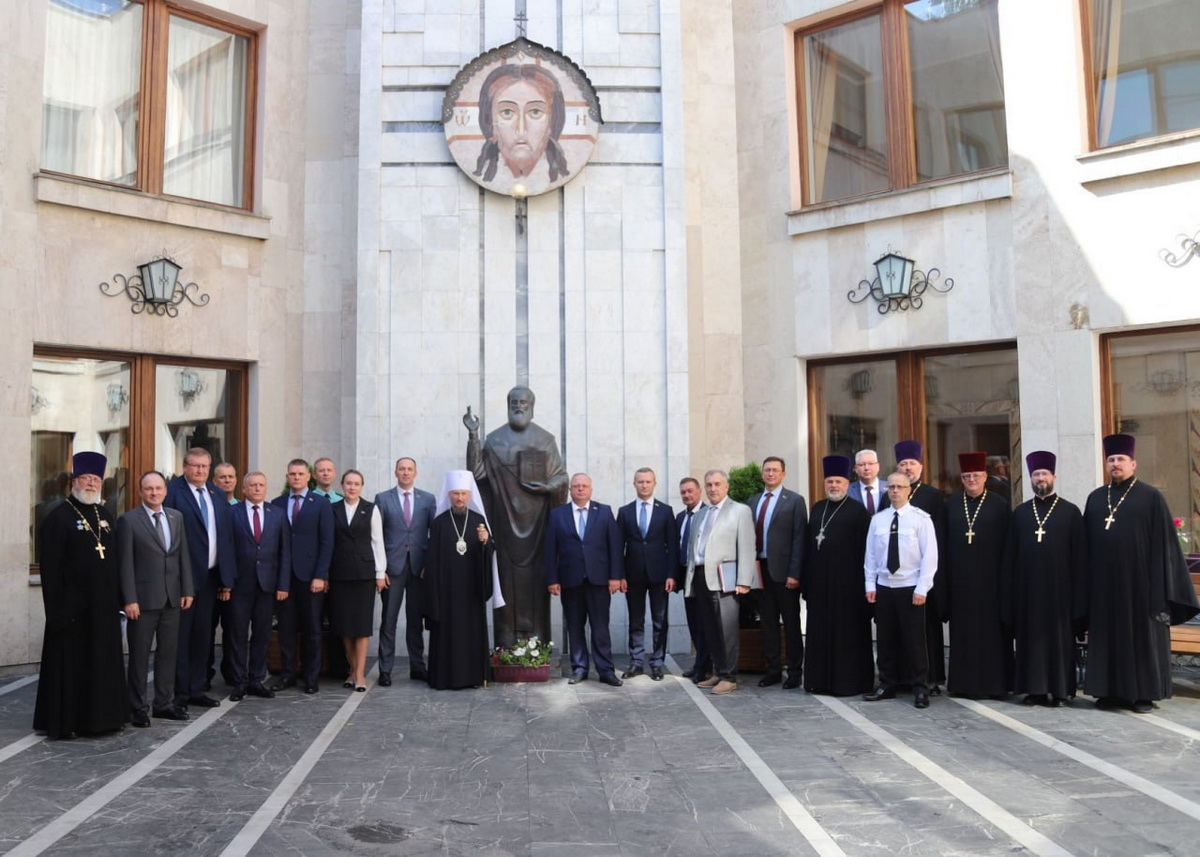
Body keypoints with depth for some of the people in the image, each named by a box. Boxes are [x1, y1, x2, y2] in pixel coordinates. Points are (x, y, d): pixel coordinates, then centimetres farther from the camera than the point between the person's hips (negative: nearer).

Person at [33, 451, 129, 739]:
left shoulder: (104, 515, 13)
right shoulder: (58, 516, -7)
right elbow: (50, 568, -11)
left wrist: (118, 597, 10)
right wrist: (56, 608, -15)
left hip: (104, 606, 6)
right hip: (73, 606, -6)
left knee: (103, 661, 12)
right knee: (71, 664, 2)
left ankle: (101, 715, 22)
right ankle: (64, 722, 12)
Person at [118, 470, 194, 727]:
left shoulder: (176, 517, 9)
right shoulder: (128, 520, -5)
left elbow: (183, 555, 10)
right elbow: (125, 563, -8)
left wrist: (187, 590, 4)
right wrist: (129, 599, -13)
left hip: (172, 597, 5)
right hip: (143, 598, -5)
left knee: (168, 653, 11)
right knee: (139, 656, 5)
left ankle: (164, 703, 21)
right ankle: (138, 708, 15)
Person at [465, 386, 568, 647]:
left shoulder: (545, 440, 7)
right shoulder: (494, 440, 6)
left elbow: (561, 476, 8)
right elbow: (477, 472, -4)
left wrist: (547, 487, -12)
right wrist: (473, 436, -11)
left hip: (536, 520, 0)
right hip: (506, 520, 0)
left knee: (535, 576, -1)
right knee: (507, 576, -2)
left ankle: (536, 642, 5)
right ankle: (506, 643, 2)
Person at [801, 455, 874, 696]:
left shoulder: (858, 510, -3)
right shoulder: (817, 509, 13)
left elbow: (864, 548, -7)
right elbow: (808, 545, 12)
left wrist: (861, 582, -11)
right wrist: (806, 580, 7)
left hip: (846, 582, -5)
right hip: (819, 581, 5)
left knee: (847, 633, 1)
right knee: (820, 631, 9)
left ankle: (849, 681, 10)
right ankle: (821, 679, 18)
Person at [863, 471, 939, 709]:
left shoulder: (921, 519, -6)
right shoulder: (878, 520, 5)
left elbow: (930, 556, -8)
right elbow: (870, 555, 8)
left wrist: (922, 589, -12)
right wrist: (870, 585, 3)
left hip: (911, 588, -4)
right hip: (884, 587, 4)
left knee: (914, 640, 1)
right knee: (885, 639, 10)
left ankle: (920, 689, 12)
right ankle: (887, 685, 21)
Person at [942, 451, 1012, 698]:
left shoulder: (1000, 505, 0)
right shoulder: (951, 505, 7)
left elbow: (1007, 546, -1)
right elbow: (944, 544, 8)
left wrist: (1005, 581, -5)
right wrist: (944, 580, 4)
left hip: (989, 578, -2)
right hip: (960, 578, 3)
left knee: (991, 629, 2)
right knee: (962, 629, 7)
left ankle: (993, 682, 10)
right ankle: (963, 682, 15)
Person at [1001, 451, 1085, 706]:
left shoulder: (1070, 511, 1)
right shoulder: (1020, 512, 9)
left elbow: (1079, 555, -1)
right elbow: (1010, 554, 8)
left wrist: (1078, 591, -6)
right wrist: (1010, 589, 3)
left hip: (1059, 586, -2)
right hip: (1027, 586, 3)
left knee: (1059, 637, 3)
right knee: (1030, 636, 5)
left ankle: (1059, 689, 10)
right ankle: (1034, 688, 13)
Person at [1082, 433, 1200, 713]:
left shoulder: (1151, 497, -2)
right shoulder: (1095, 498, 10)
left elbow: (1162, 543, -5)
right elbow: (1087, 543, 11)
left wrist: (1158, 585, -10)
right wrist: (1088, 581, 6)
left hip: (1138, 581, -4)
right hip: (1104, 582, 4)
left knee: (1142, 636, 3)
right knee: (1108, 636, 7)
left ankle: (1144, 693, 10)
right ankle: (1110, 691, 15)